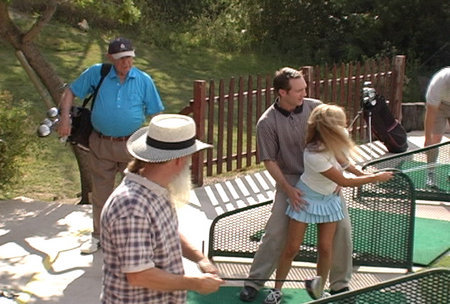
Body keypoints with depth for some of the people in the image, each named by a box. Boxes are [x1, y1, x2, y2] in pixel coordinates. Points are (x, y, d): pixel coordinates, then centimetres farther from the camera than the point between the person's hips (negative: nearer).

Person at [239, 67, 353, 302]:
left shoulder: (315, 107, -8)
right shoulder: (267, 123, -13)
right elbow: (270, 161, -8)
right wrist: (288, 190, -16)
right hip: (291, 179, -2)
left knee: (342, 226, -3)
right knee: (275, 232, -6)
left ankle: (340, 284, 16)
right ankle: (255, 282, 13)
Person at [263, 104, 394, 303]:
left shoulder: (341, 138, -17)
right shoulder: (314, 156, -36)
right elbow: (345, 181, -25)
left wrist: (361, 174, 0)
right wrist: (376, 178, -16)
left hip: (330, 199, 5)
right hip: (307, 198, -5)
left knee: (325, 248, 2)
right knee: (292, 248, 1)